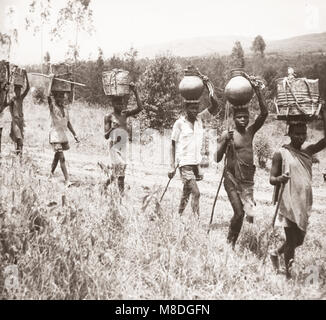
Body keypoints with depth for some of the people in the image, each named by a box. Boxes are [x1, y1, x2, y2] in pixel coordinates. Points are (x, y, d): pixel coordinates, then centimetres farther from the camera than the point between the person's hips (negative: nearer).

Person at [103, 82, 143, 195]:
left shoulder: (125, 114, 7)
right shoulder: (109, 117, -5)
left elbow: (140, 108, -6)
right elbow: (106, 136, -7)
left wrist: (135, 92, -11)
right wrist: (112, 129, -26)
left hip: (123, 147, 5)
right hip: (114, 147, -5)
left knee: (117, 170, 9)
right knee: (120, 167, -16)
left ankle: (106, 184, 28)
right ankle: (122, 192, -10)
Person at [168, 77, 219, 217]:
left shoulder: (200, 118, 6)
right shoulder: (179, 123, -7)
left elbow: (214, 106, -4)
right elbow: (173, 145, -3)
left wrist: (207, 86, -13)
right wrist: (172, 166, -6)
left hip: (196, 162, 5)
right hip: (184, 163, -5)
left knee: (186, 194, 13)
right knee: (196, 193, -13)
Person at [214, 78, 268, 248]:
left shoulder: (251, 131, 8)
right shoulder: (227, 135, -3)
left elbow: (264, 113, -3)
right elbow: (217, 159, -8)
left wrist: (257, 90, -10)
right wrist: (225, 142, -22)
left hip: (248, 180, 4)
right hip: (232, 179, -4)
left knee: (250, 213, -3)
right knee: (239, 213, -10)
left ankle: (231, 243, 16)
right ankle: (229, 243, 13)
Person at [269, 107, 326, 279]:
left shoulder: (308, 152, 9)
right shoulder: (281, 154, -6)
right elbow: (272, 179, -6)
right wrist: (279, 179, -29)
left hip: (304, 205, 6)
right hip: (289, 204, -6)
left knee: (299, 239, 17)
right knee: (292, 241, -1)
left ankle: (275, 253, 42)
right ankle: (288, 274, 14)